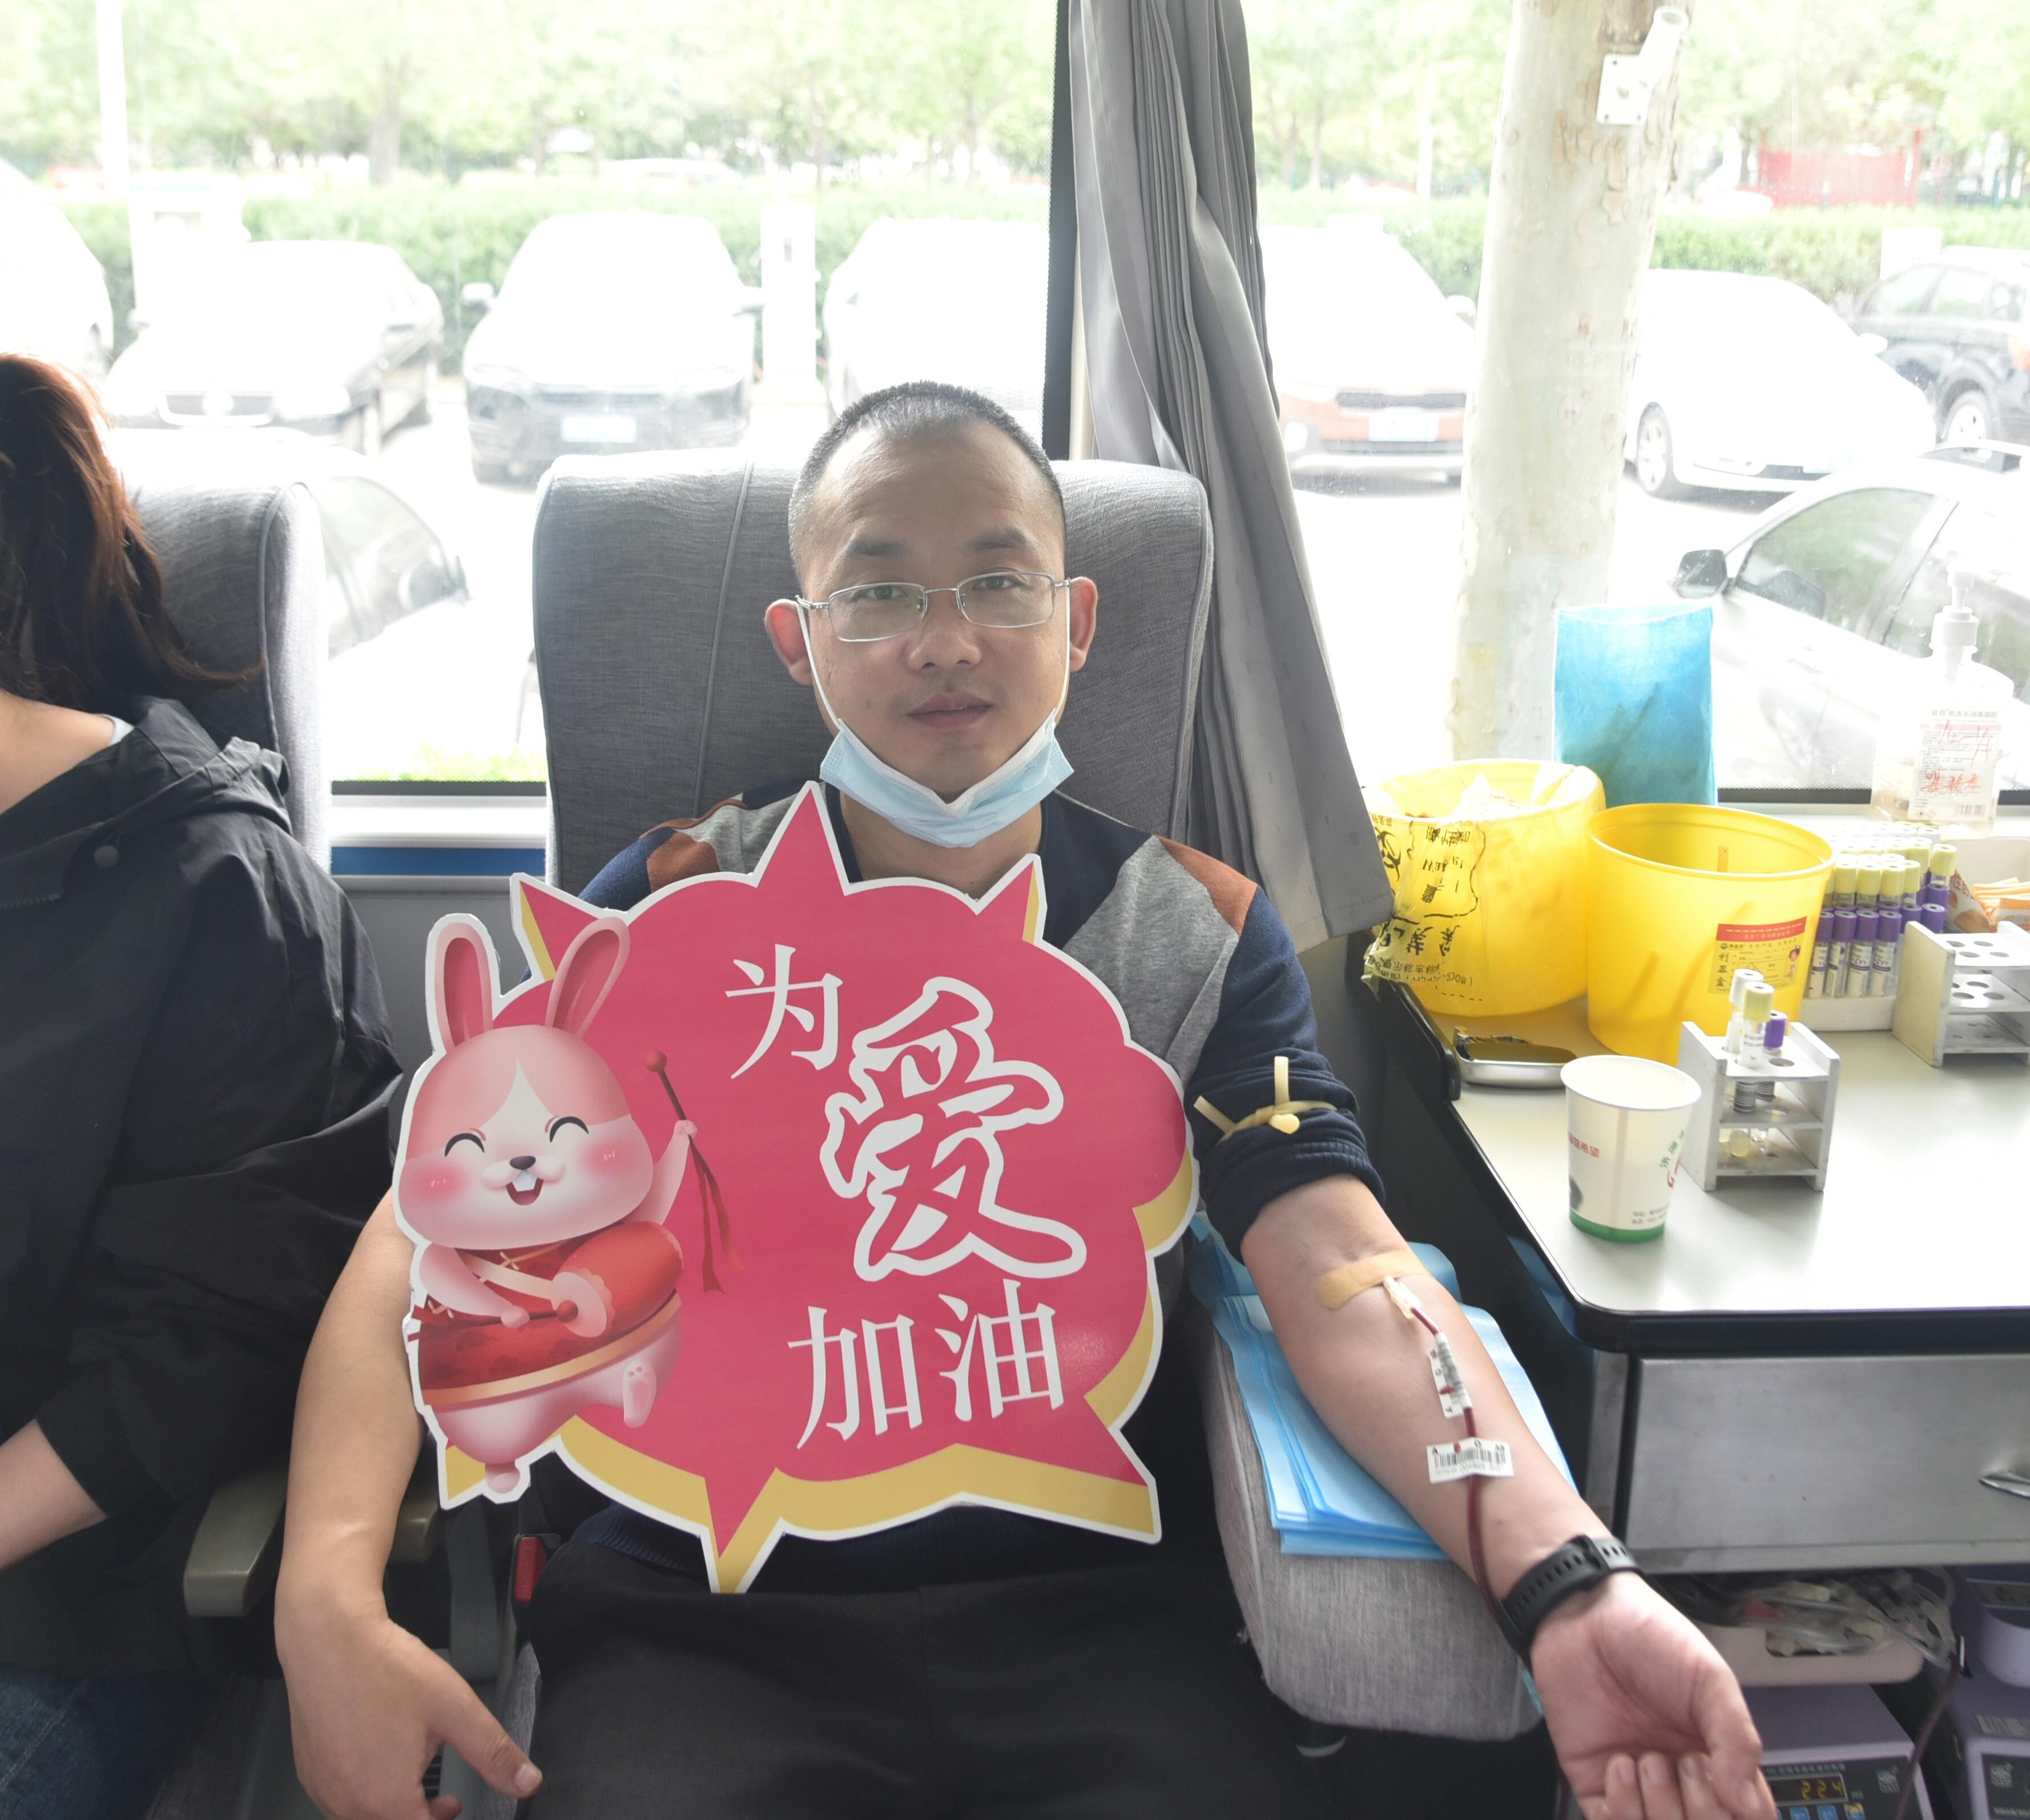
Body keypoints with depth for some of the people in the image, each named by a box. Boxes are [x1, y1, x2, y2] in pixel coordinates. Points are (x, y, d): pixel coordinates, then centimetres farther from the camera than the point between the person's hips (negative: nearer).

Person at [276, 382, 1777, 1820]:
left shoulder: (1199, 933, 4)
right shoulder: (675, 913, 3)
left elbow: (1350, 1284, -8)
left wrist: (1568, 1581, -26)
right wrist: (329, 1599, -21)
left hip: (1092, 1609, 2)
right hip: (704, 1614, -1)